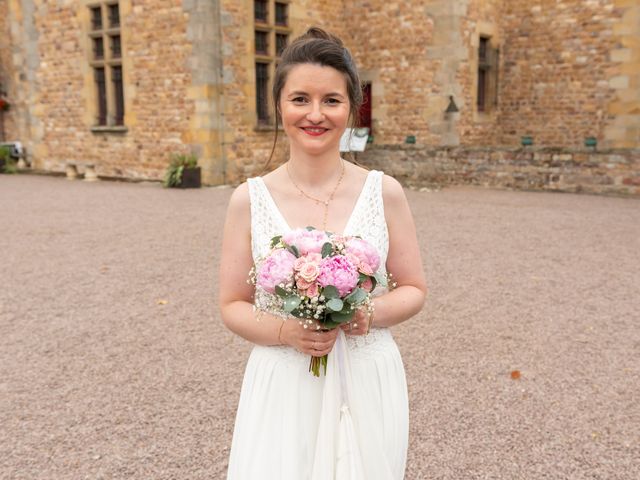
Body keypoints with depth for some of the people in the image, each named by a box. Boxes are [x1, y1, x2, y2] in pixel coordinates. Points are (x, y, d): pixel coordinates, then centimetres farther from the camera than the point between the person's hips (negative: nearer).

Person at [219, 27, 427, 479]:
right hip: (283, 388, 0)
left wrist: (370, 313, -16)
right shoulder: (249, 200, -6)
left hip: (368, 386, 1)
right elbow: (233, 305, 1)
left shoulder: (384, 193, -6)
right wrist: (286, 332, -17)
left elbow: (414, 290, 3)